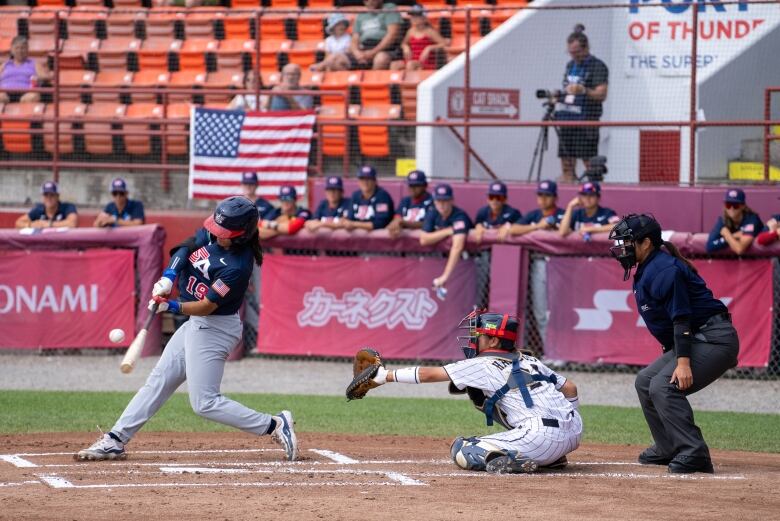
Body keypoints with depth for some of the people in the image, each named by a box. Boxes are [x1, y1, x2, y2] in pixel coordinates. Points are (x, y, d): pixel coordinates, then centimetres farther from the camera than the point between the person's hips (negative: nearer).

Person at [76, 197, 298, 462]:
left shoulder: (238, 266, -27)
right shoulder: (210, 235, -5)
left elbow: (206, 306, -24)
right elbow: (185, 249, 7)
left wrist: (171, 306, -19)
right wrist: (168, 277, -10)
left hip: (214, 328, -9)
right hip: (195, 324, 9)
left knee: (204, 402, -9)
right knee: (158, 381, 11)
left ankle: (275, 425, -3)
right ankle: (115, 440, 16)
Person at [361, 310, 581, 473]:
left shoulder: (482, 366, 4)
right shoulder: (529, 361, 22)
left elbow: (429, 374, 7)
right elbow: (570, 388, 23)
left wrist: (385, 376, 16)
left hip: (541, 438, -7)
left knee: (460, 451, 0)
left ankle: (513, 460, -17)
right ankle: (553, 459, 21)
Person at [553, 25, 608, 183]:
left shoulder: (598, 66, -6)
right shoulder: (570, 66, 17)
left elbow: (601, 95, -16)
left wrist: (583, 90, -32)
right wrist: (558, 96, 11)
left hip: (586, 121, -7)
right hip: (567, 119, 7)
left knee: (589, 162, -10)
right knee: (567, 164, 8)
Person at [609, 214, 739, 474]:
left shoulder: (664, 269, -17)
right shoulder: (646, 272, 15)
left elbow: (682, 318, -25)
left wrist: (683, 362, -31)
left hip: (714, 339, -11)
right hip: (697, 341, 11)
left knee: (663, 386, -24)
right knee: (646, 381, 17)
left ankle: (694, 454, -27)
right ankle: (668, 450, 21)